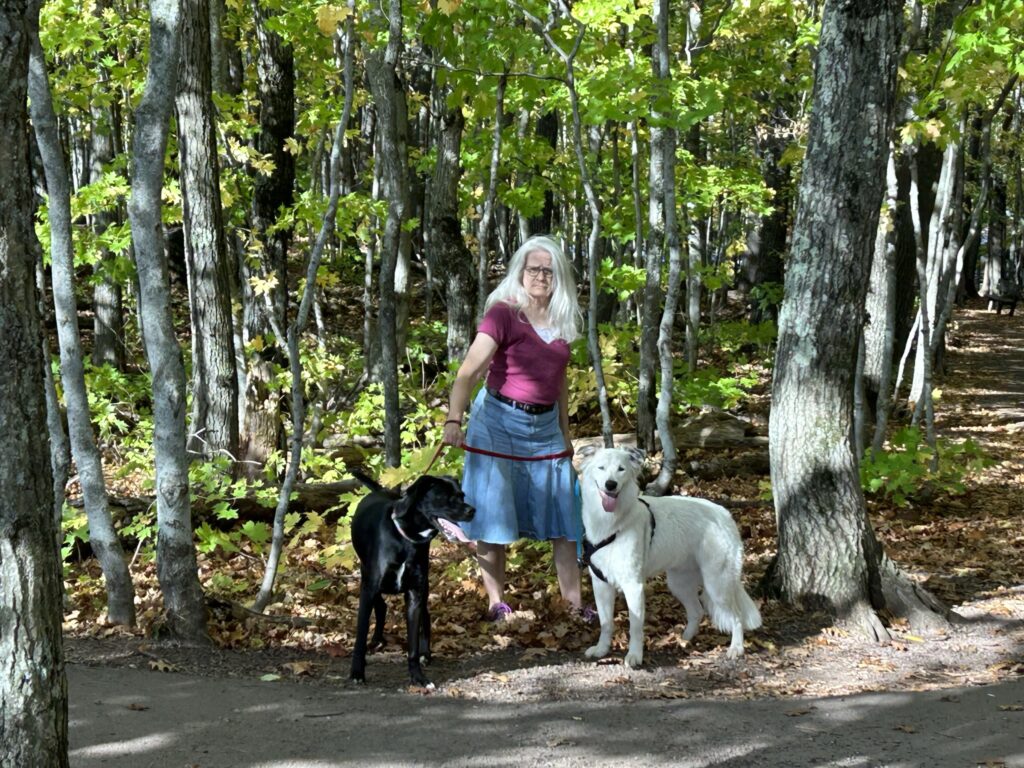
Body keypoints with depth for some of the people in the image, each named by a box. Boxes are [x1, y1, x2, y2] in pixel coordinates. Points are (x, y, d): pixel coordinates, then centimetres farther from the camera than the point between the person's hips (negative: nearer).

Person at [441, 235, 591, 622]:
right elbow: (470, 369, -25)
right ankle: (497, 603, 10)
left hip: (545, 426, 6)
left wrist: (565, 433, 20)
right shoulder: (503, 314, -13)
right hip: (499, 420, -6)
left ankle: (575, 602, 16)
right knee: (494, 515, 0)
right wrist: (454, 419, -39)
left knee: (562, 515, 7)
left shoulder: (562, 321, 6)